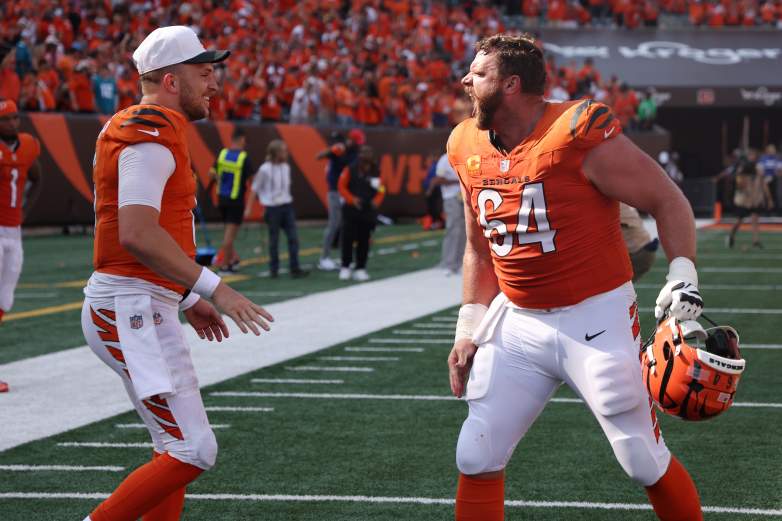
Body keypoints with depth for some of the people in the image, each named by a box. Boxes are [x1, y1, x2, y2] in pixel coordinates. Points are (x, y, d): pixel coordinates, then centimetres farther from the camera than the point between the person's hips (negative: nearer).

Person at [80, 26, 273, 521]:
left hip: (144, 307, 11)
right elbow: (137, 233, -25)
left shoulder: (146, 130, 17)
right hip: (132, 310, -11)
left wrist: (187, 300, 25)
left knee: (177, 447, 15)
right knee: (193, 451, -10)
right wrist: (213, 288, -23)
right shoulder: (153, 134, -14)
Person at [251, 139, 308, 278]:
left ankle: (295, 269, -1)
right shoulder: (265, 169, -12)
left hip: (287, 206, 5)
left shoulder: (286, 167, 4)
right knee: (274, 240, 4)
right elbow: (255, 188, -3)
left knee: (293, 238, -2)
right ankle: (274, 269, 15)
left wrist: (287, 199, 12)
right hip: (273, 208, -5)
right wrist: (264, 202, -3)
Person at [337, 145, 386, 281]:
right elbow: (342, 186, -2)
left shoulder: (375, 173, 1)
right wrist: (351, 199, -14)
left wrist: (376, 201, -10)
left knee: (364, 241, 5)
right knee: (348, 238, -3)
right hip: (351, 210, -2)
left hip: (368, 212, 2)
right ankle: (345, 267, 8)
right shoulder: (350, 170, -5)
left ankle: (360, 268, 12)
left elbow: (381, 190, 8)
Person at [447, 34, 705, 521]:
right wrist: (468, 331, 13)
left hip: (596, 319, -6)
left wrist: (683, 278, -21)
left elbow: (668, 201, -10)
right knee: (477, 459, 3)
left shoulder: (579, 133, -17)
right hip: (518, 325, 6)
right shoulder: (468, 148, 3)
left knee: (646, 462, 0)